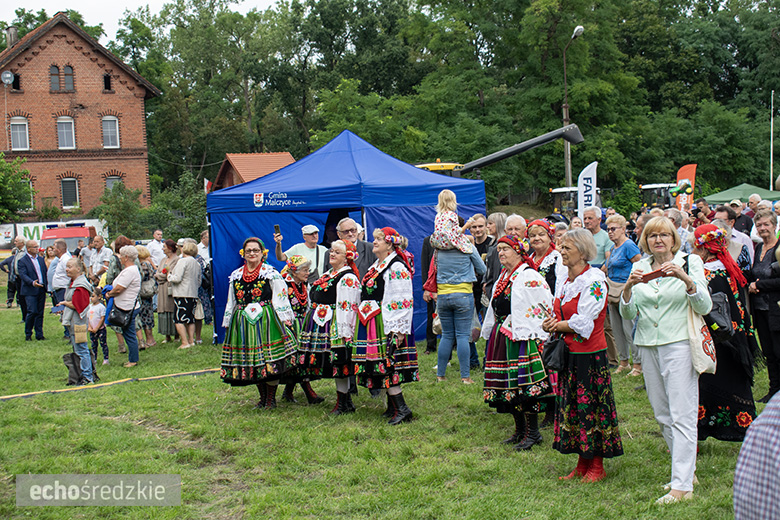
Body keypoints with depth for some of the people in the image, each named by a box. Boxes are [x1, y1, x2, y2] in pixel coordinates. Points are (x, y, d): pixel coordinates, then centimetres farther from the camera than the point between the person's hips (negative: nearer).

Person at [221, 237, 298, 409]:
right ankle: (262, 398, 21)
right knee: (252, 361, 8)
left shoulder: (271, 273, 0)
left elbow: (280, 299, -2)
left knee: (270, 360, -6)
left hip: (267, 321, -4)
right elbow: (231, 303, 19)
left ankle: (271, 398, 7)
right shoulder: (236, 275, 14)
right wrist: (227, 324, 15)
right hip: (243, 323, 4)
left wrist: (285, 321, -7)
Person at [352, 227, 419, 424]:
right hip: (371, 323, 9)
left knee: (385, 365, -12)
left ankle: (402, 409, -9)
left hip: (386, 323, -9)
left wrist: (398, 331, -22)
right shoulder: (377, 266, 18)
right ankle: (392, 407, 16)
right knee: (382, 366, 9)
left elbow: (403, 301, -18)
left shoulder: (397, 267, -12)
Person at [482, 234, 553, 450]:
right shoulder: (503, 278, 18)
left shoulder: (529, 277, -9)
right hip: (502, 337, 9)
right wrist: (490, 334, 26)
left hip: (522, 338, -9)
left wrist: (529, 336, -17)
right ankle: (520, 430, 20)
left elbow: (541, 307, -13)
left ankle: (532, 432, 2)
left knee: (524, 384, -8)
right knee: (508, 385, 9)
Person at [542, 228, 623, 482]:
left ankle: (597, 466, 13)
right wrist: (549, 323, -6)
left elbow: (582, 323, -20)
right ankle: (583, 464, 23)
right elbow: (557, 316, 16)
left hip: (590, 354, -8)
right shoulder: (567, 281, 11)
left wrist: (557, 325, -8)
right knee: (572, 406, 12)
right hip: (569, 354, 8)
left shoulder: (594, 280, -15)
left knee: (592, 407, 1)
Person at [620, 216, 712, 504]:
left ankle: (682, 485, -3)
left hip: (679, 344, -5)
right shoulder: (640, 268, 9)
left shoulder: (690, 262, 0)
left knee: (682, 415, -6)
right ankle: (686, 469, 27)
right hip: (648, 347, 5)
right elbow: (628, 313, 4)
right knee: (663, 415, 11)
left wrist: (686, 279, -23)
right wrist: (628, 287, -14)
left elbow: (705, 307, -8)